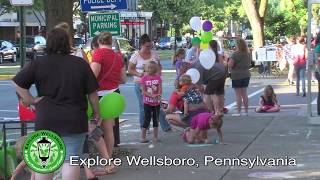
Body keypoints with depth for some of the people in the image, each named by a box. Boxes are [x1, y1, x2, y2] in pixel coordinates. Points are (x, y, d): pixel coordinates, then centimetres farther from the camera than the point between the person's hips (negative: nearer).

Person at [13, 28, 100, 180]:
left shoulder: (38, 64, -2)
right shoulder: (81, 64, -2)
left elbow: (17, 83, -6)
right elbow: (92, 92, 1)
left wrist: (31, 100, 0)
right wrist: (96, 113, 12)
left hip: (45, 120, 1)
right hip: (74, 121, -1)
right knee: (71, 160, 1)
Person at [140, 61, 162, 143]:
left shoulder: (158, 77, 1)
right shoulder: (144, 78, -5)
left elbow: (160, 89, -4)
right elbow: (143, 91, -9)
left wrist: (158, 95, -25)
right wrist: (151, 96, -22)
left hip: (156, 102, 2)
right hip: (147, 102, -2)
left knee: (156, 119, 8)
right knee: (147, 119, -2)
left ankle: (155, 137, 17)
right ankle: (143, 137, 6)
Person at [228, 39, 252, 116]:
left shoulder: (235, 54, -17)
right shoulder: (248, 54, 7)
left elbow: (230, 65, -18)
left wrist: (229, 60, 1)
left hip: (237, 76, -7)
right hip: (246, 75, 7)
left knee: (238, 94, -3)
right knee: (244, 94, 13)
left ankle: (239, 112, -2)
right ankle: (246, 111, 15)